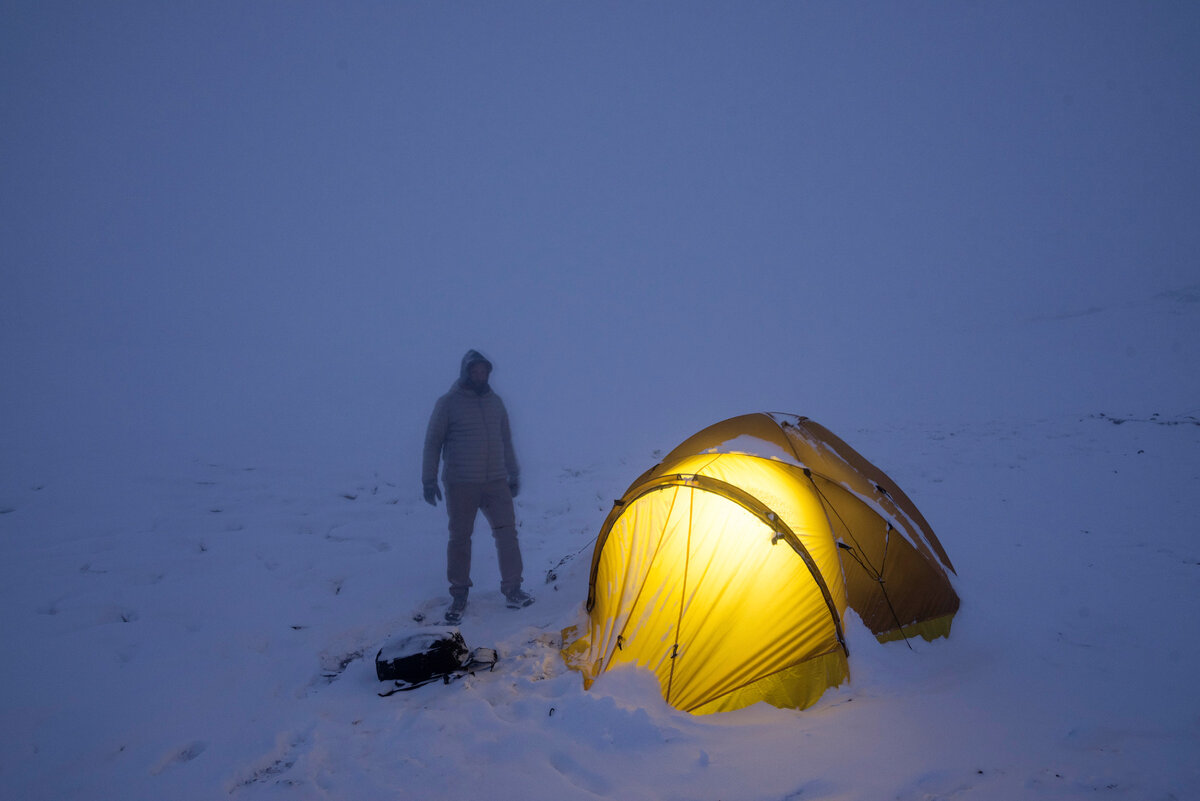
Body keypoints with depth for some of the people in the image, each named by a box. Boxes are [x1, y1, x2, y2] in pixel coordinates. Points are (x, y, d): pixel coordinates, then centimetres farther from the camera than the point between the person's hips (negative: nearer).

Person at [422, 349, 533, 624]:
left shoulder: (495, 402, 10)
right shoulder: (448, 403, -4)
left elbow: (506, 441, 18)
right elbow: (432, 443, -2)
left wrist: (513, 475, 17)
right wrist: (429, 480, -6)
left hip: (496, 482, 4)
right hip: (461, 485, -4)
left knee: (507, 533, 0)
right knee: (460, 538, 4)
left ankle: (512, 590, 9)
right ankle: (459, 596, 18)